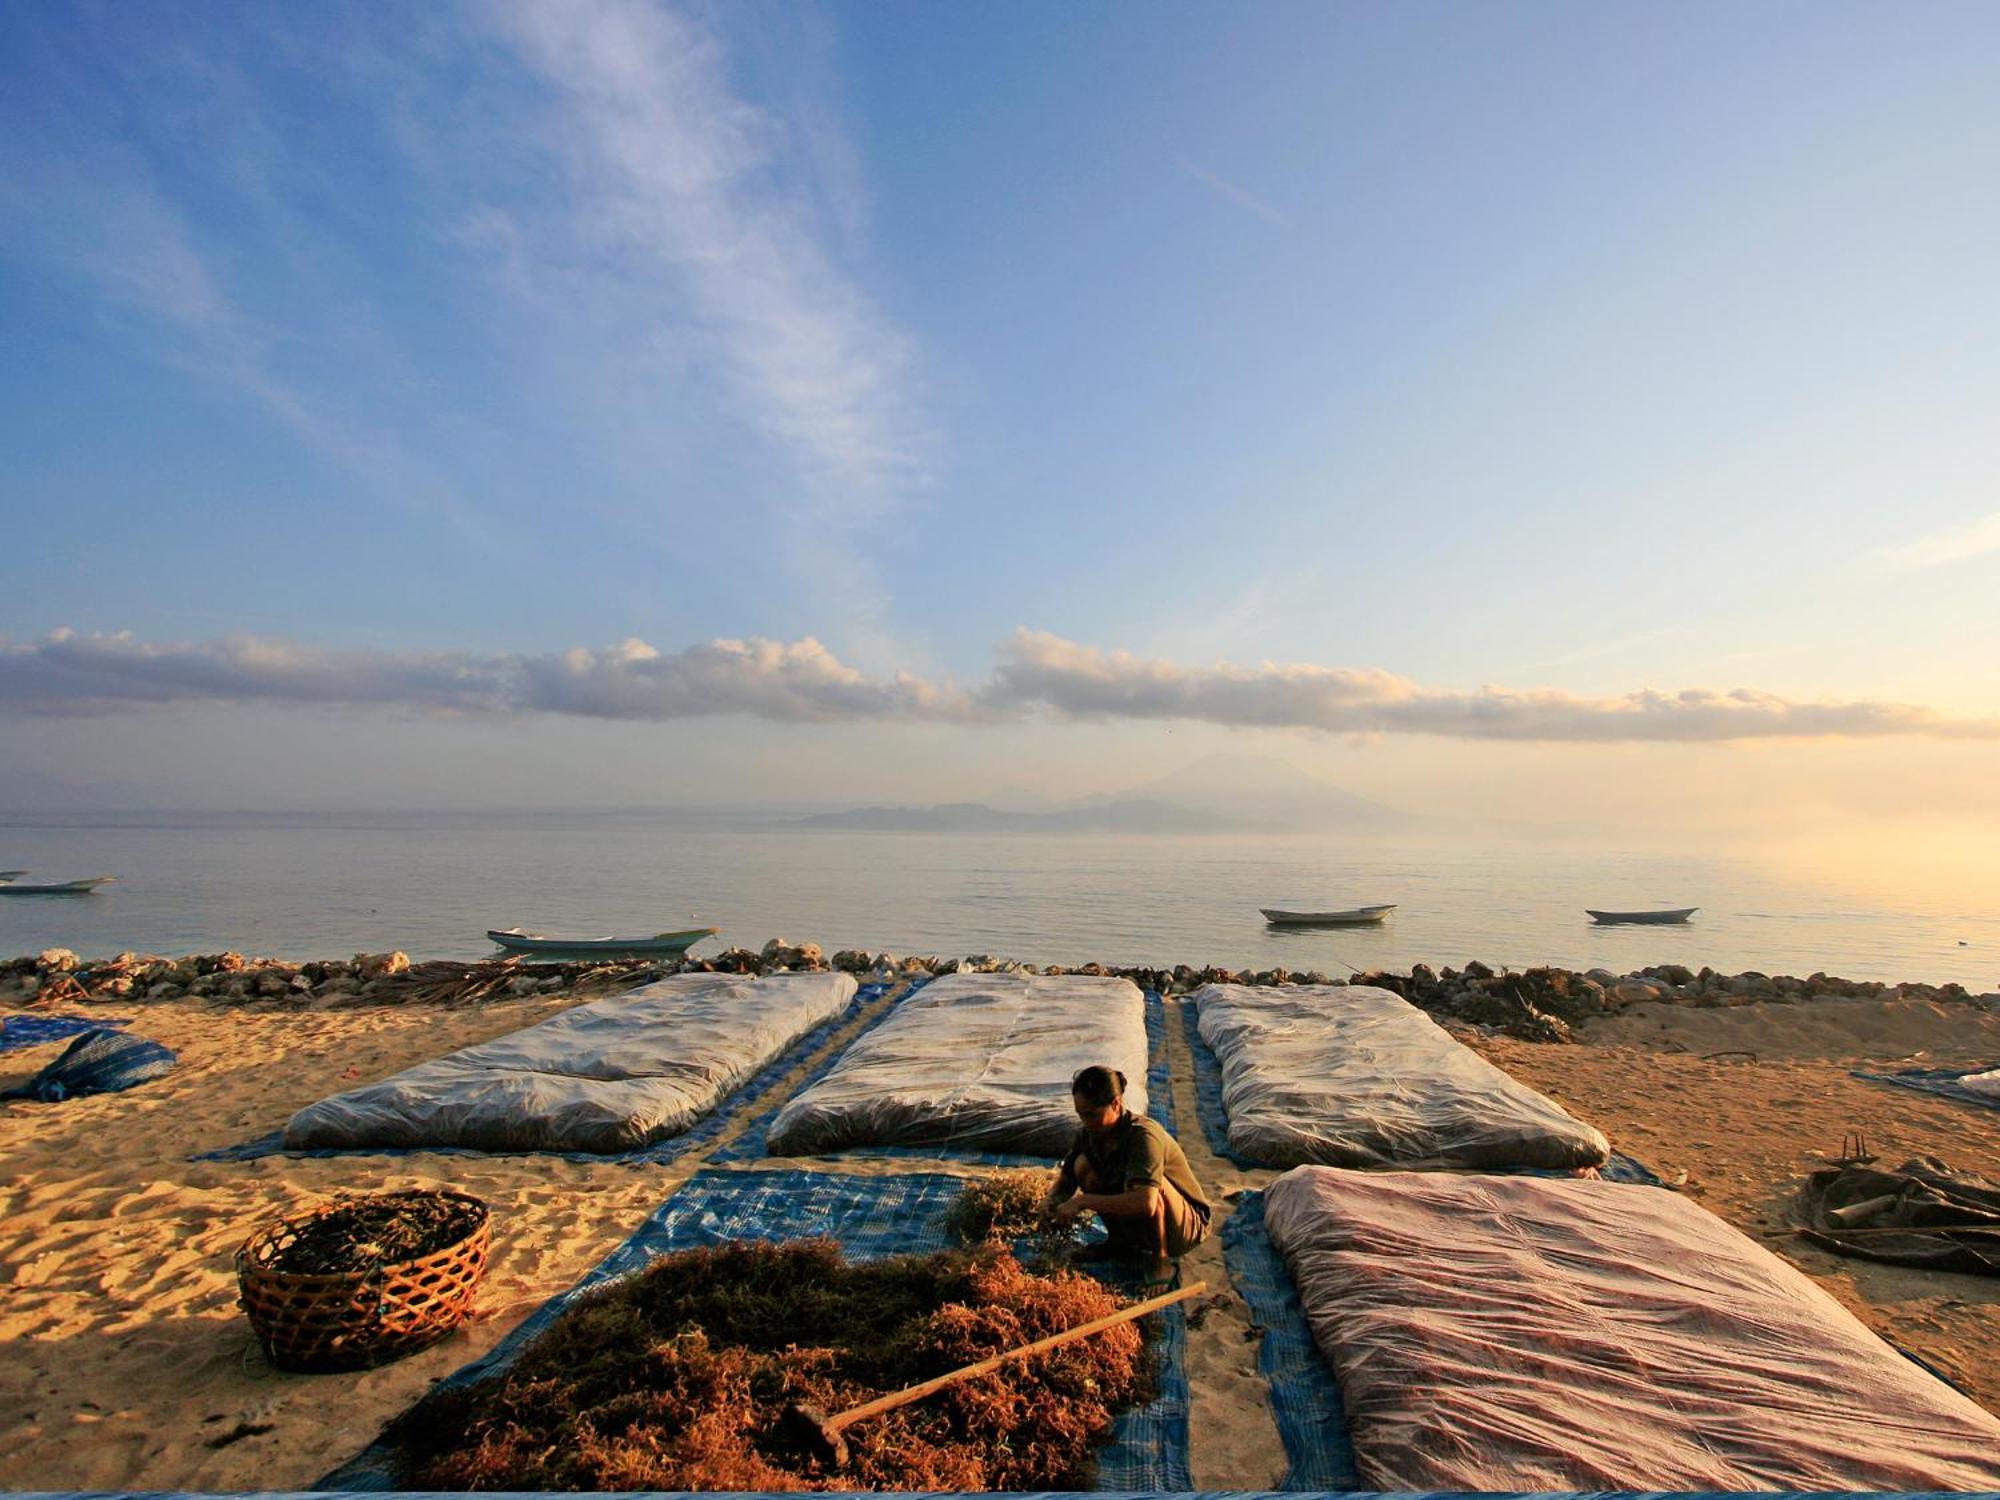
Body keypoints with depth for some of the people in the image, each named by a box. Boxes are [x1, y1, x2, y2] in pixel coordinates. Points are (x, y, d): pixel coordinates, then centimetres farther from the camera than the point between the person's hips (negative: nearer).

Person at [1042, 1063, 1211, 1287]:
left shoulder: (1143, 1135, -31)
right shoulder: (1089, 1134, -11)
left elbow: (1146, 1203, -45)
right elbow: (1064, 1182, 1)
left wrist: (1083, 1201, -40)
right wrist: (1052, 1200, -23)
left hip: (1187, 1226, -6)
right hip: (1136, 1226, 7)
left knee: (1151, 1183, -37)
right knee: (1083, 1165, -13)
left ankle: (1161, 1258, -12)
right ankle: (1120, 1243, 7)